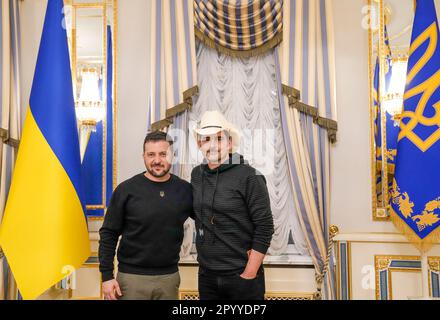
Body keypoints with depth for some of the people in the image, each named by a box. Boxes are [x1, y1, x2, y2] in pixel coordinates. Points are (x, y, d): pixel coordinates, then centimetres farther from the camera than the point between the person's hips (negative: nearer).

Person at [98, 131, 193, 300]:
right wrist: (107, 276, -7)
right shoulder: (126, 189, -6)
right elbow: (108, 234, -3)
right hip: (132, 277, -2)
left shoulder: (185, 189, 0)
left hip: (170, 278, 2)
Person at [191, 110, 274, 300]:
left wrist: (249, 275, -13)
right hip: (206, 275, 5)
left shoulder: (248, 176, -12)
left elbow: (265, 228, -13)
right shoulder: (197, 175, 3)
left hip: (241, 275, -4)